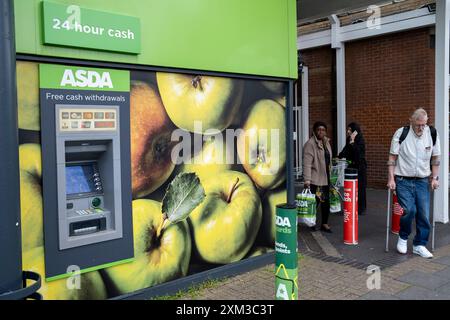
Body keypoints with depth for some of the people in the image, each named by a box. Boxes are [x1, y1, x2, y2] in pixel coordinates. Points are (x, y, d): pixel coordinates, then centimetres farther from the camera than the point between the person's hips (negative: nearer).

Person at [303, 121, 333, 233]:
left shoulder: (326, 143, 13)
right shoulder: (310, 144, -13)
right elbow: (307, 164, -19)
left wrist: (330, 175, 20)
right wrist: (307, 180, -23)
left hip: (326, 178, 8)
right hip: (315, 180, -8)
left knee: (326, 202, 10)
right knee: (314, 202, -4)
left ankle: (324, 224, 23)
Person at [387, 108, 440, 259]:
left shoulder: (432, 133, 0)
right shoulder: (401, 133, -9)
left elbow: (435, 158, 9)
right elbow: (392, 157, -4)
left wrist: (434, 178, 5)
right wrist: (391, 178, -9)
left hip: (422, 181, 3)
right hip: (403, 180, -3)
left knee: (424, 214, 0)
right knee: (409, 210, -15)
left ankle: (419, 245, 16)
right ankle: (403, 237, 13)